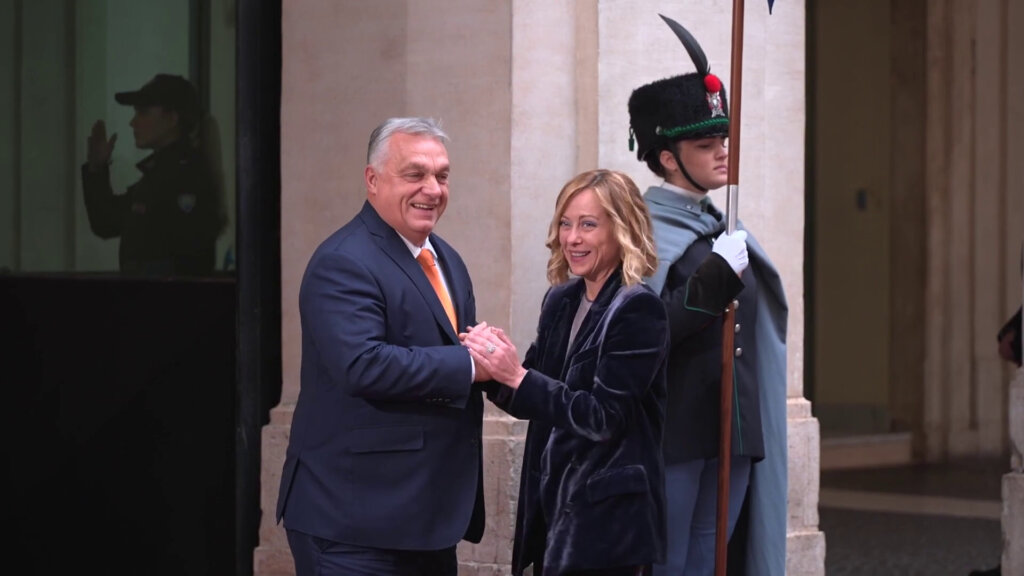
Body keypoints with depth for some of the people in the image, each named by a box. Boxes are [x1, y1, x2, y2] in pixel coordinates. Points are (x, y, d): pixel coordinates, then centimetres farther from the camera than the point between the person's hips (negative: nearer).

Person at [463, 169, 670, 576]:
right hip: (552, 500, 7)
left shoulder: (639, 310, -13)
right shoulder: (561, 300, 8)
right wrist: (494, 369, -8)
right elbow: (536, 400, 12)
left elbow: (603, 417, -19)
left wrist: (517, 376, -23)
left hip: (608, 515, -7)